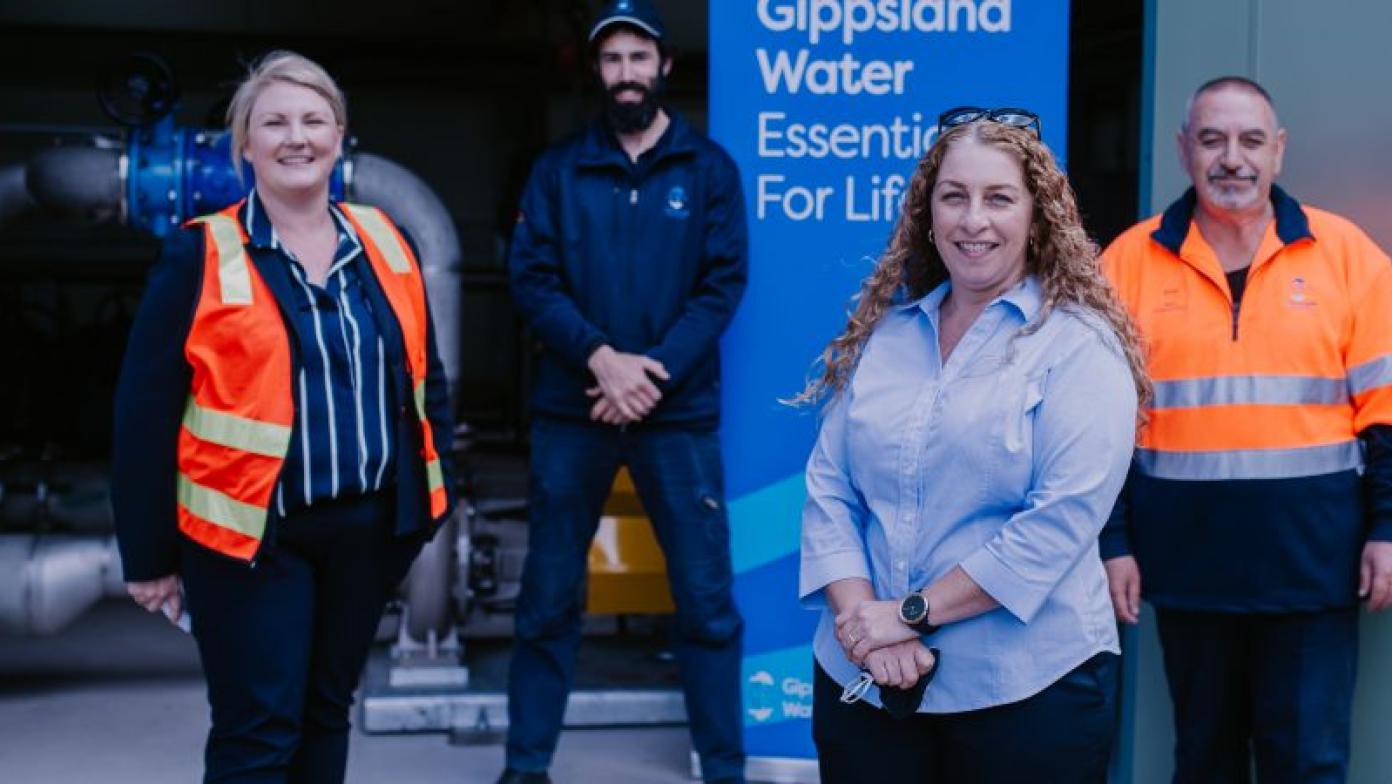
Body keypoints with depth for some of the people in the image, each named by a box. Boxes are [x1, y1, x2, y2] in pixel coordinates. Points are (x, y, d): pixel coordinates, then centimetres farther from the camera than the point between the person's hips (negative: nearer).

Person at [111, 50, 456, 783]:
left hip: (368, 524, 5)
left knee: (326, 712, 16)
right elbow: (145, 412, -7)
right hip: (251, 533, -4)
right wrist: (150, 554, -7)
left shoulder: (383, 242, 6)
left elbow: (423, 374, 14)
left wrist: (436, 488, 9)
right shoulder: (199, 255, -7)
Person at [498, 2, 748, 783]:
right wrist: (601, 357, -17)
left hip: (679, 412, -1)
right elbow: (532, 279, -1)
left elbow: (722, 285, -2)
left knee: (707, 599, 1)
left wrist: (654, 372, -15)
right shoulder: (559, 169, 7)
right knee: (549, 598, 8)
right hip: (571, 410, 1)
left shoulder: (709, 168, 5)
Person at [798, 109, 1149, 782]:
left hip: (1025, 691, -3)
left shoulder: (1079, 345, -7)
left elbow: (1063, 515, -16)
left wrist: (913, 612, -16)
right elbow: (827, 487, 4)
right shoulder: (882, 334, 7)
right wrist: (863, 617, -11)